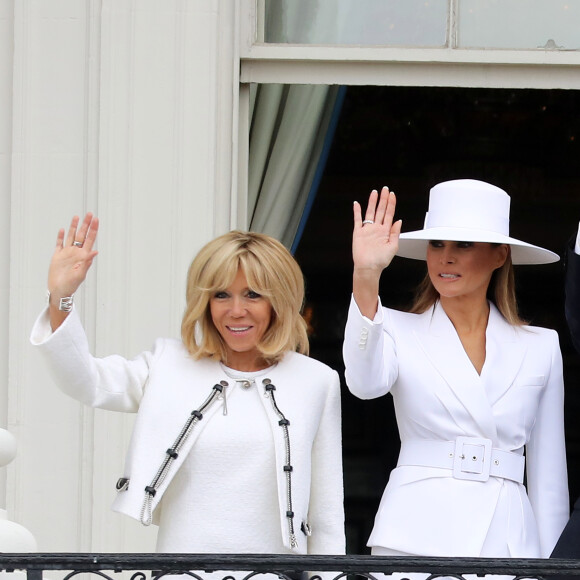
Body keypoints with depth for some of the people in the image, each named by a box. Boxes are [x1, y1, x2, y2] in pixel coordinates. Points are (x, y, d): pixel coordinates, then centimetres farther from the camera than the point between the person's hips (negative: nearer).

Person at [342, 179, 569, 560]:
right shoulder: (399, 331, 4)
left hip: (508, 542, 2)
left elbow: (548, 477, 12)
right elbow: (366, 383, -21)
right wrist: (366, 277, -31)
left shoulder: (541, 347, 9)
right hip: (416, 539, -1)